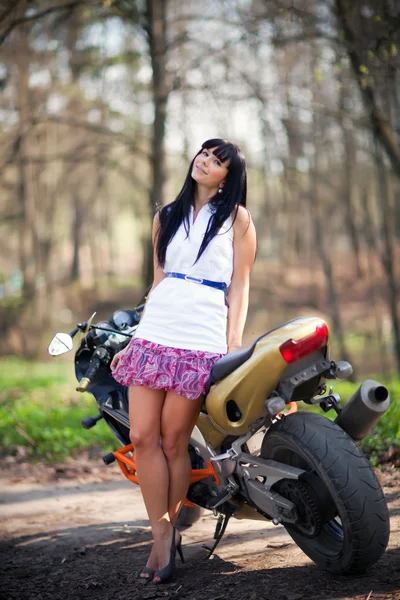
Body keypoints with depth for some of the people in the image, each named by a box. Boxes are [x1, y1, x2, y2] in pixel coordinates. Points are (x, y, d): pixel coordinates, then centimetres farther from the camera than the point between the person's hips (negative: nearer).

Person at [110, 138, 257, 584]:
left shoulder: (236, 217, 9)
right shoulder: (166, 217, 21)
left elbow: (239, 288, 4)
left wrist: (234, 345, -7)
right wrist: (134, 338, 16)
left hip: (202, 341, -4)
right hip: (155, 334, 4)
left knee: (173, 442, -6)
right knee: (142, 438, -6)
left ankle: (166, 534, 8)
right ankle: (163, 536, 1)